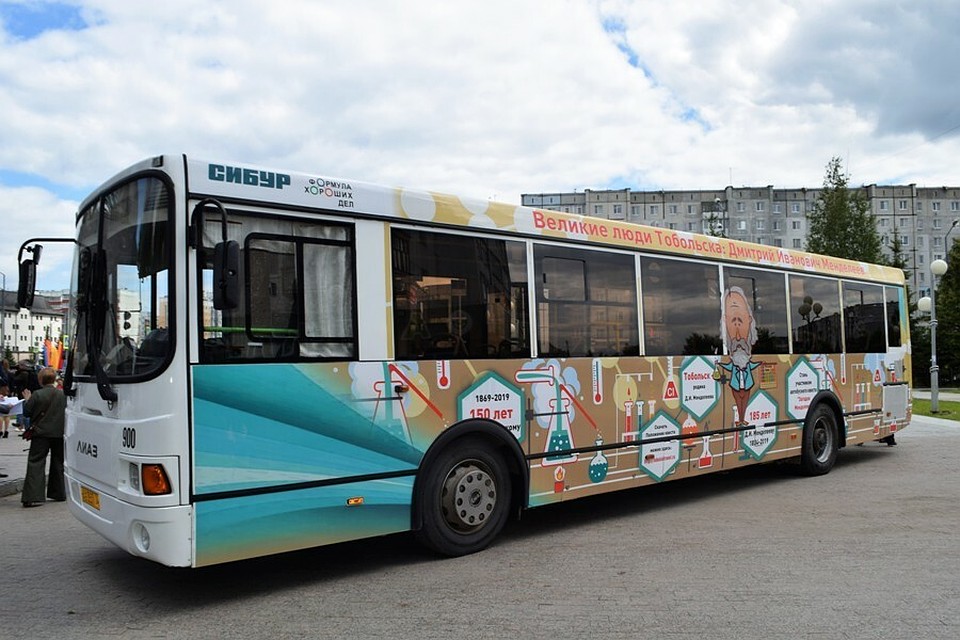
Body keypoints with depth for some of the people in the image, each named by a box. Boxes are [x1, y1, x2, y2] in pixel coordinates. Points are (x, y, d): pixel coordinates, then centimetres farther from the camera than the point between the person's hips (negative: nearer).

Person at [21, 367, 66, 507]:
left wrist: (27, 400, 9)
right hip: (59, 433, 3)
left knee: (36, 464, 0)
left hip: (41, 434, -3)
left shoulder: (37, 395, -13)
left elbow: (26, 412, -7)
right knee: (58, 463, 15)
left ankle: (33, 496, -8)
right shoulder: (63, 394, -3)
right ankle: (59, 493, 22)